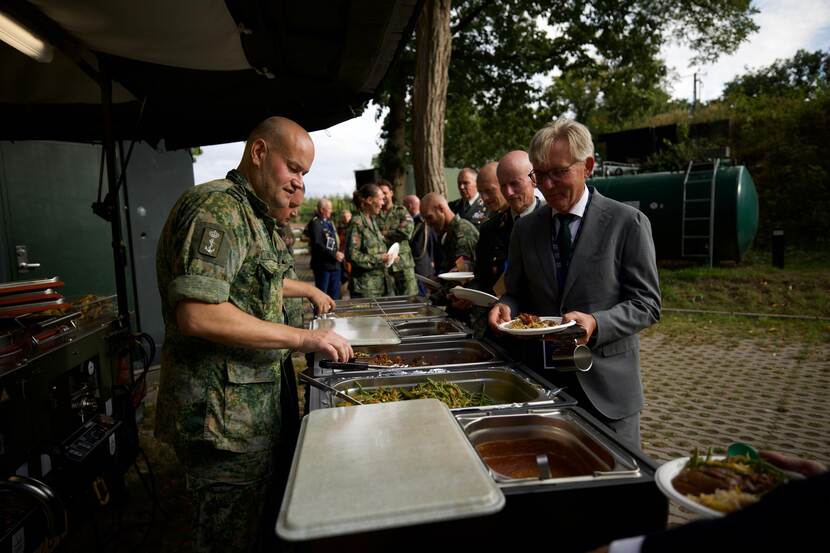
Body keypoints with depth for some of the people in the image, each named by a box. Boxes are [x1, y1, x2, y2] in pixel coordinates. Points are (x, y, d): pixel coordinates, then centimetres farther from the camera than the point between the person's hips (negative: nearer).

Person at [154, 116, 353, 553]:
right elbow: (197, 314, -30)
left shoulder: (252, 214, 14)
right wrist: (302, 338, -26)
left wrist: (308, 289, 34)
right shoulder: (217, 208, -20)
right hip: (221, 413, -10)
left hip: (254, 398, 10)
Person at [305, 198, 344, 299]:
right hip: (323, 265, -9)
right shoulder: (315, 222, -11)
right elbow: (317, 244, -20)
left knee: (335, 295, 14)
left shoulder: (329, 221, 16)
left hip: (334, 264, 9)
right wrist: (334, 254, -21)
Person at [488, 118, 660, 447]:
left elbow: (647, 304, -7)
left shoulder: (628, 223, -6)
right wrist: (506, 308, -11)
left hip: (606, 386, -3)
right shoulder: (525, 229, 6)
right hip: (541, 381, 3)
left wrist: (596, 323, -23)